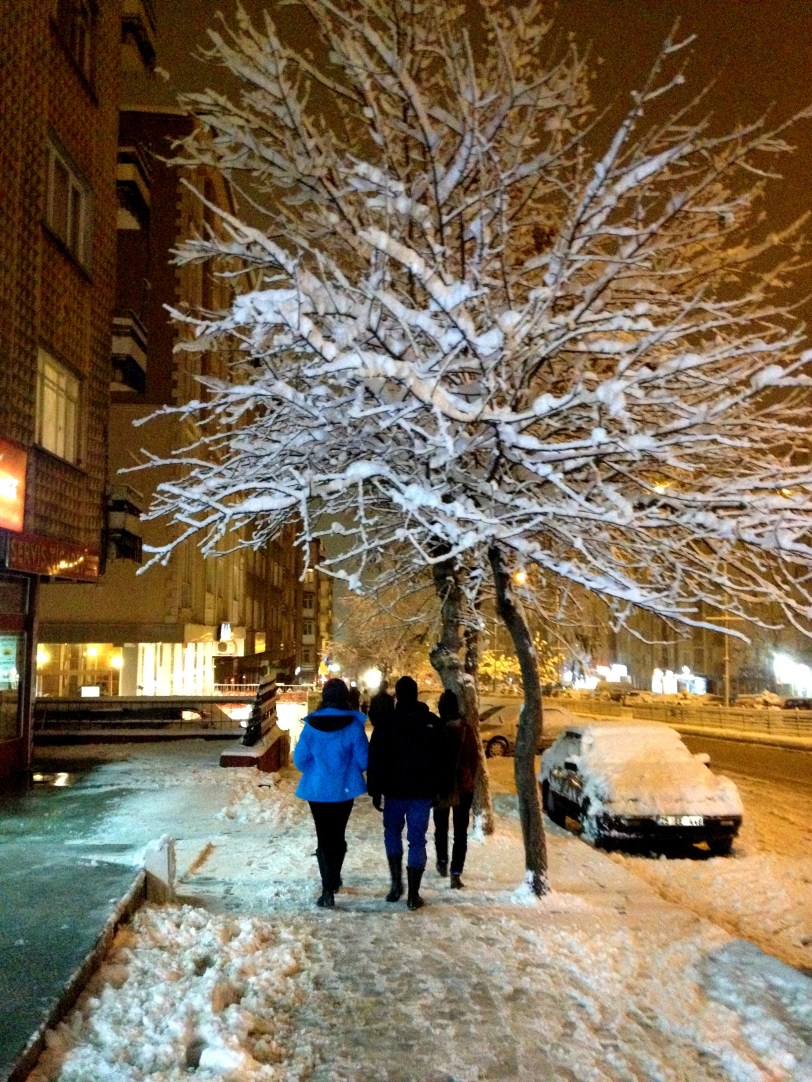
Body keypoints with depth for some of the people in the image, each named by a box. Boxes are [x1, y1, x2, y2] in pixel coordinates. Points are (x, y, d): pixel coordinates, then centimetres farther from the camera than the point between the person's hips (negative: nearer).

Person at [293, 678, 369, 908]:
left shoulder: (312, 724, -9)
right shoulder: (354, 725, -12)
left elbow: (300, 758, -5)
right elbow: (363, 760, -8)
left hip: (316, 789, 0)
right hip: (344, 789, 1)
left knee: (324, 838, 5)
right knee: (338, 835, 20)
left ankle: (328, 891, -3)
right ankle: (334, 878, 36)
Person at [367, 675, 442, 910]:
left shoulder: (386, 723, -6)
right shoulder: (433, 722, 0)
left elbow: (375, 760, -6)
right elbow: (443, 759, 4)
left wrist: (375, 791, 1)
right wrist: (440, 790, 11)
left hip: (395, 790, -1)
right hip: (423, 791, 1)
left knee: (392, 832, 20)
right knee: (417, 840, 5)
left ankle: (396, 883, 12)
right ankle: (413, 895, 4)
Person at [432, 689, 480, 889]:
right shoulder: (466, 729, -7)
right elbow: (474, 757, -1)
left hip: (439, 784, 0)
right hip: (463, 785, 0)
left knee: (441, 826, 20)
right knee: (460, 830, 3)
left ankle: (442, 862, 34)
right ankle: (456, 873, -5)